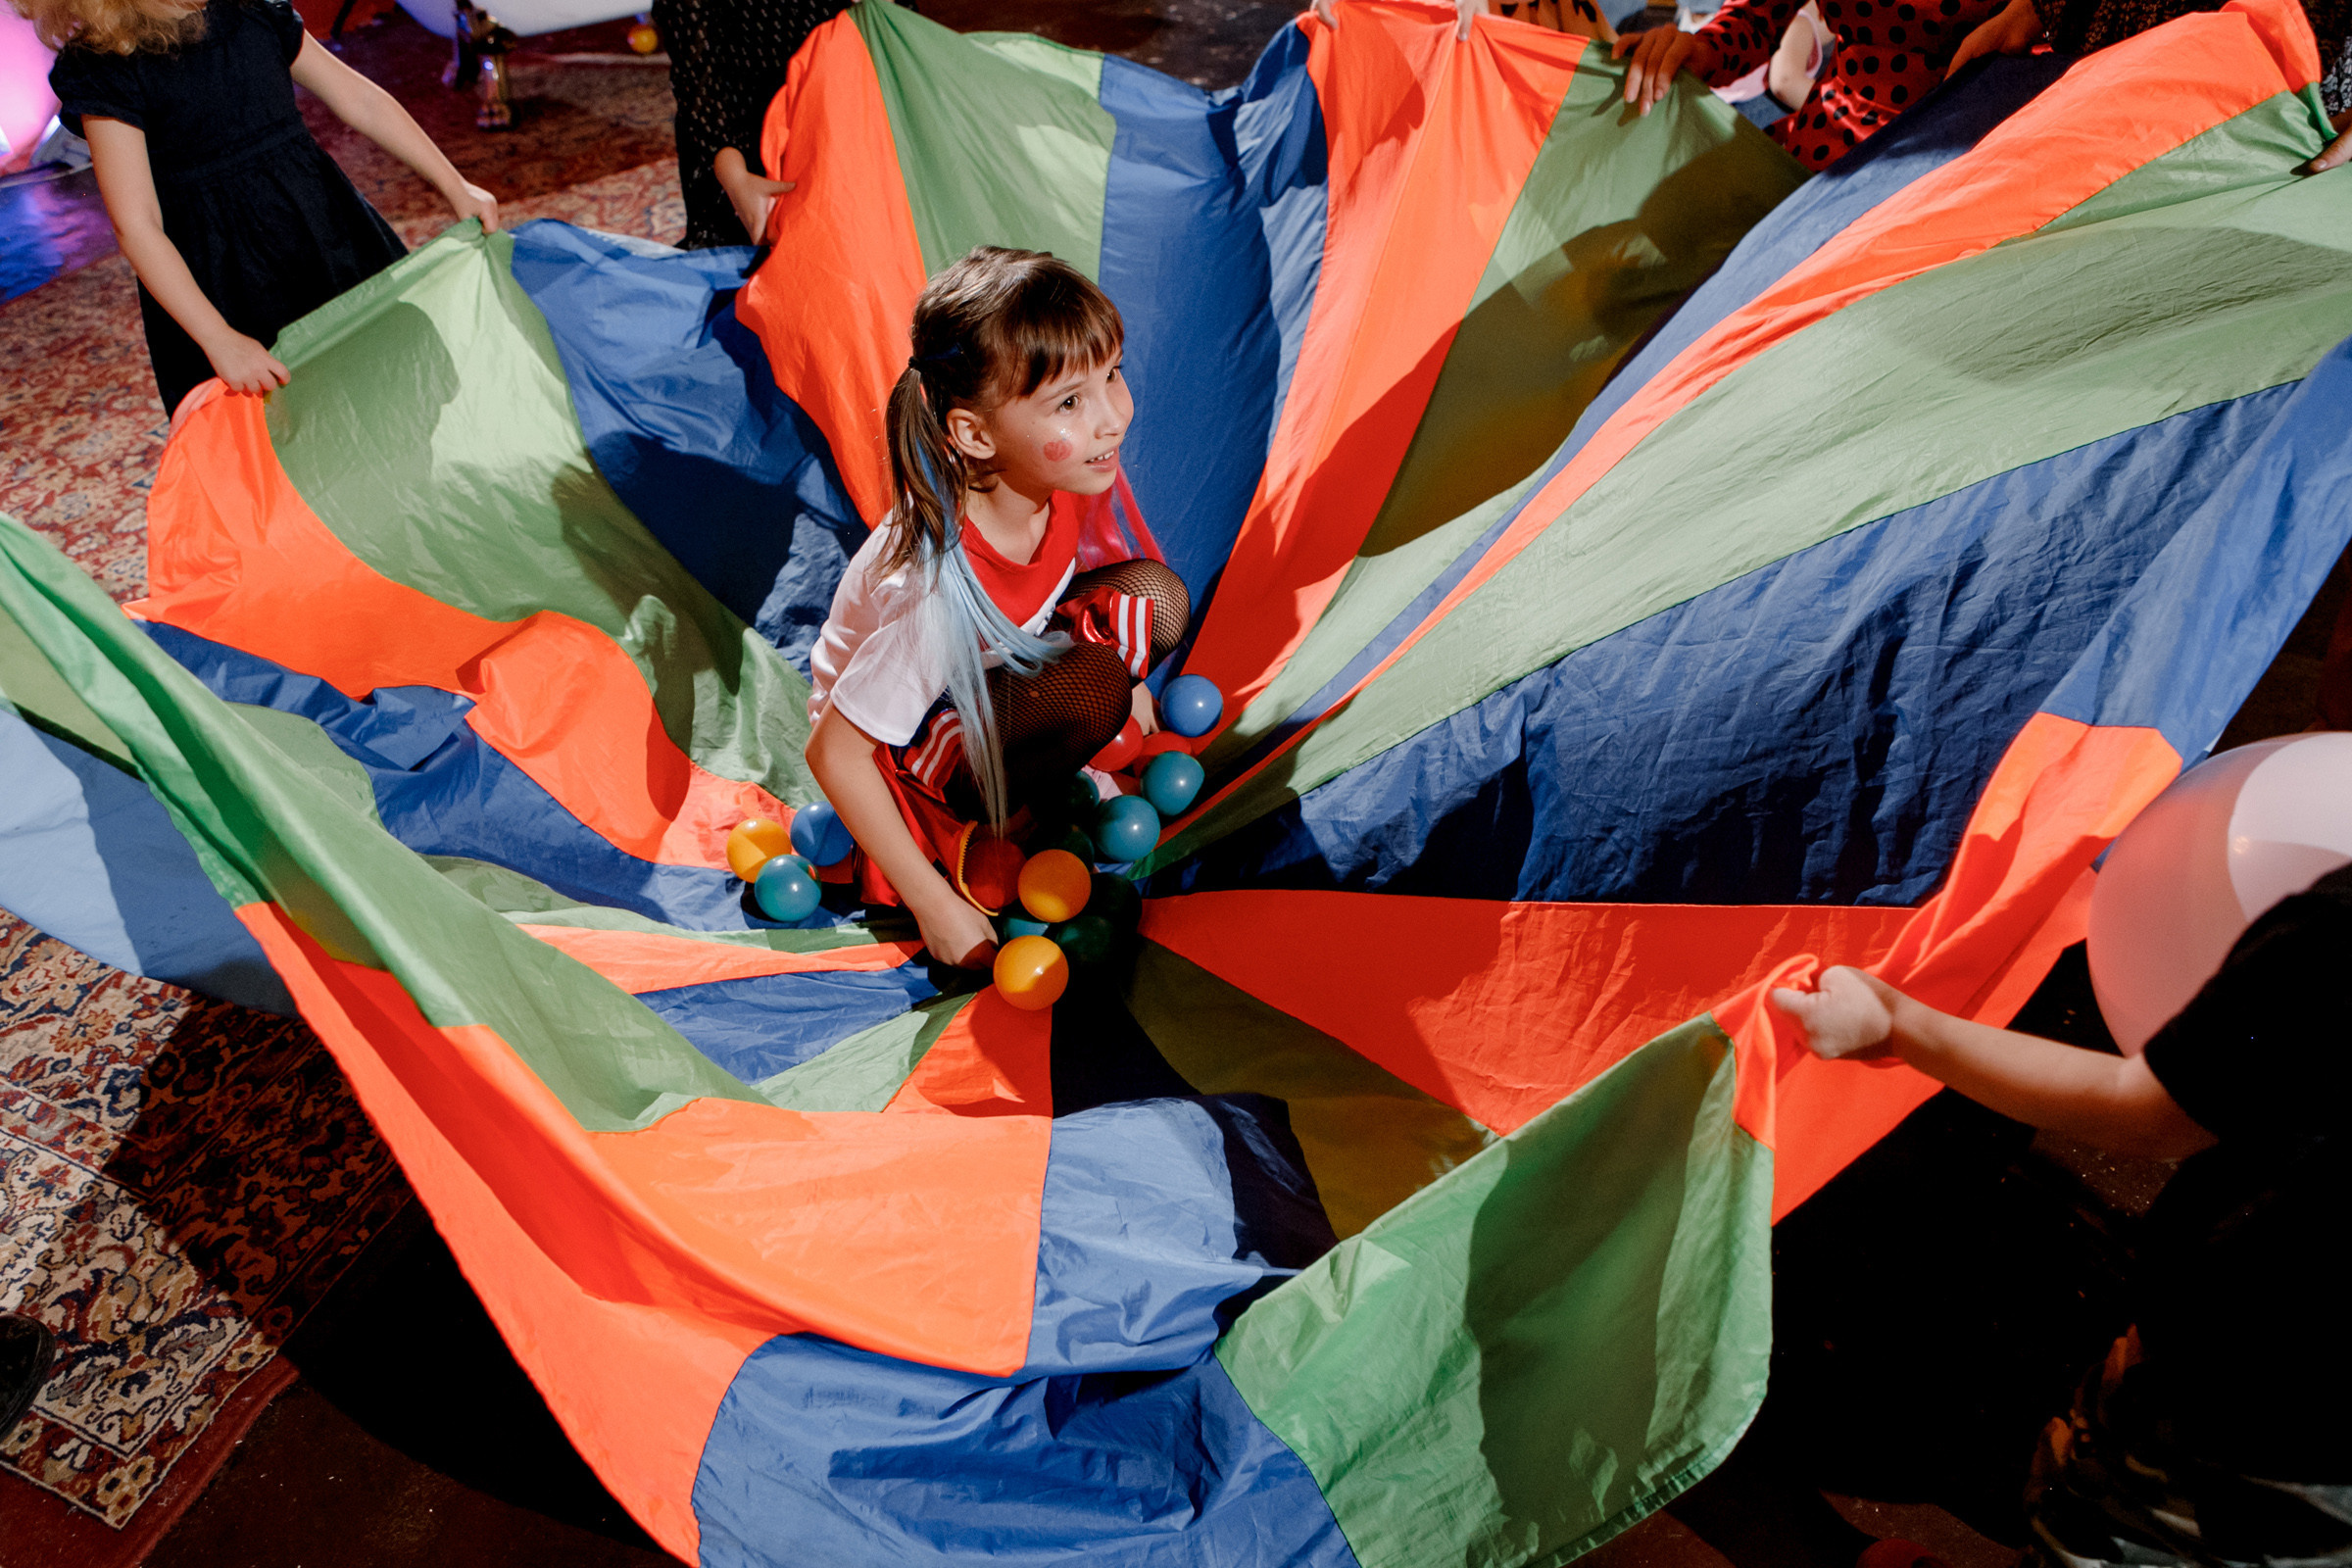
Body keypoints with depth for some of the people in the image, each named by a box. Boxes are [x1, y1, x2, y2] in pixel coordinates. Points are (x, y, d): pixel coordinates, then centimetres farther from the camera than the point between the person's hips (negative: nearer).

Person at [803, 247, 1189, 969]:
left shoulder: (1076, 478, -21)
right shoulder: (935, 590, -39)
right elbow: (832, 753, -30)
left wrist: (1128, 668, 14)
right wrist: (934, 904, -25)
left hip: (996, 660, 7)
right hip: (900, 745, -6)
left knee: (1155, 599, -15)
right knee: (1092, 689, -32)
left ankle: (1040, 775, 2)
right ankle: (977, 822, -4)